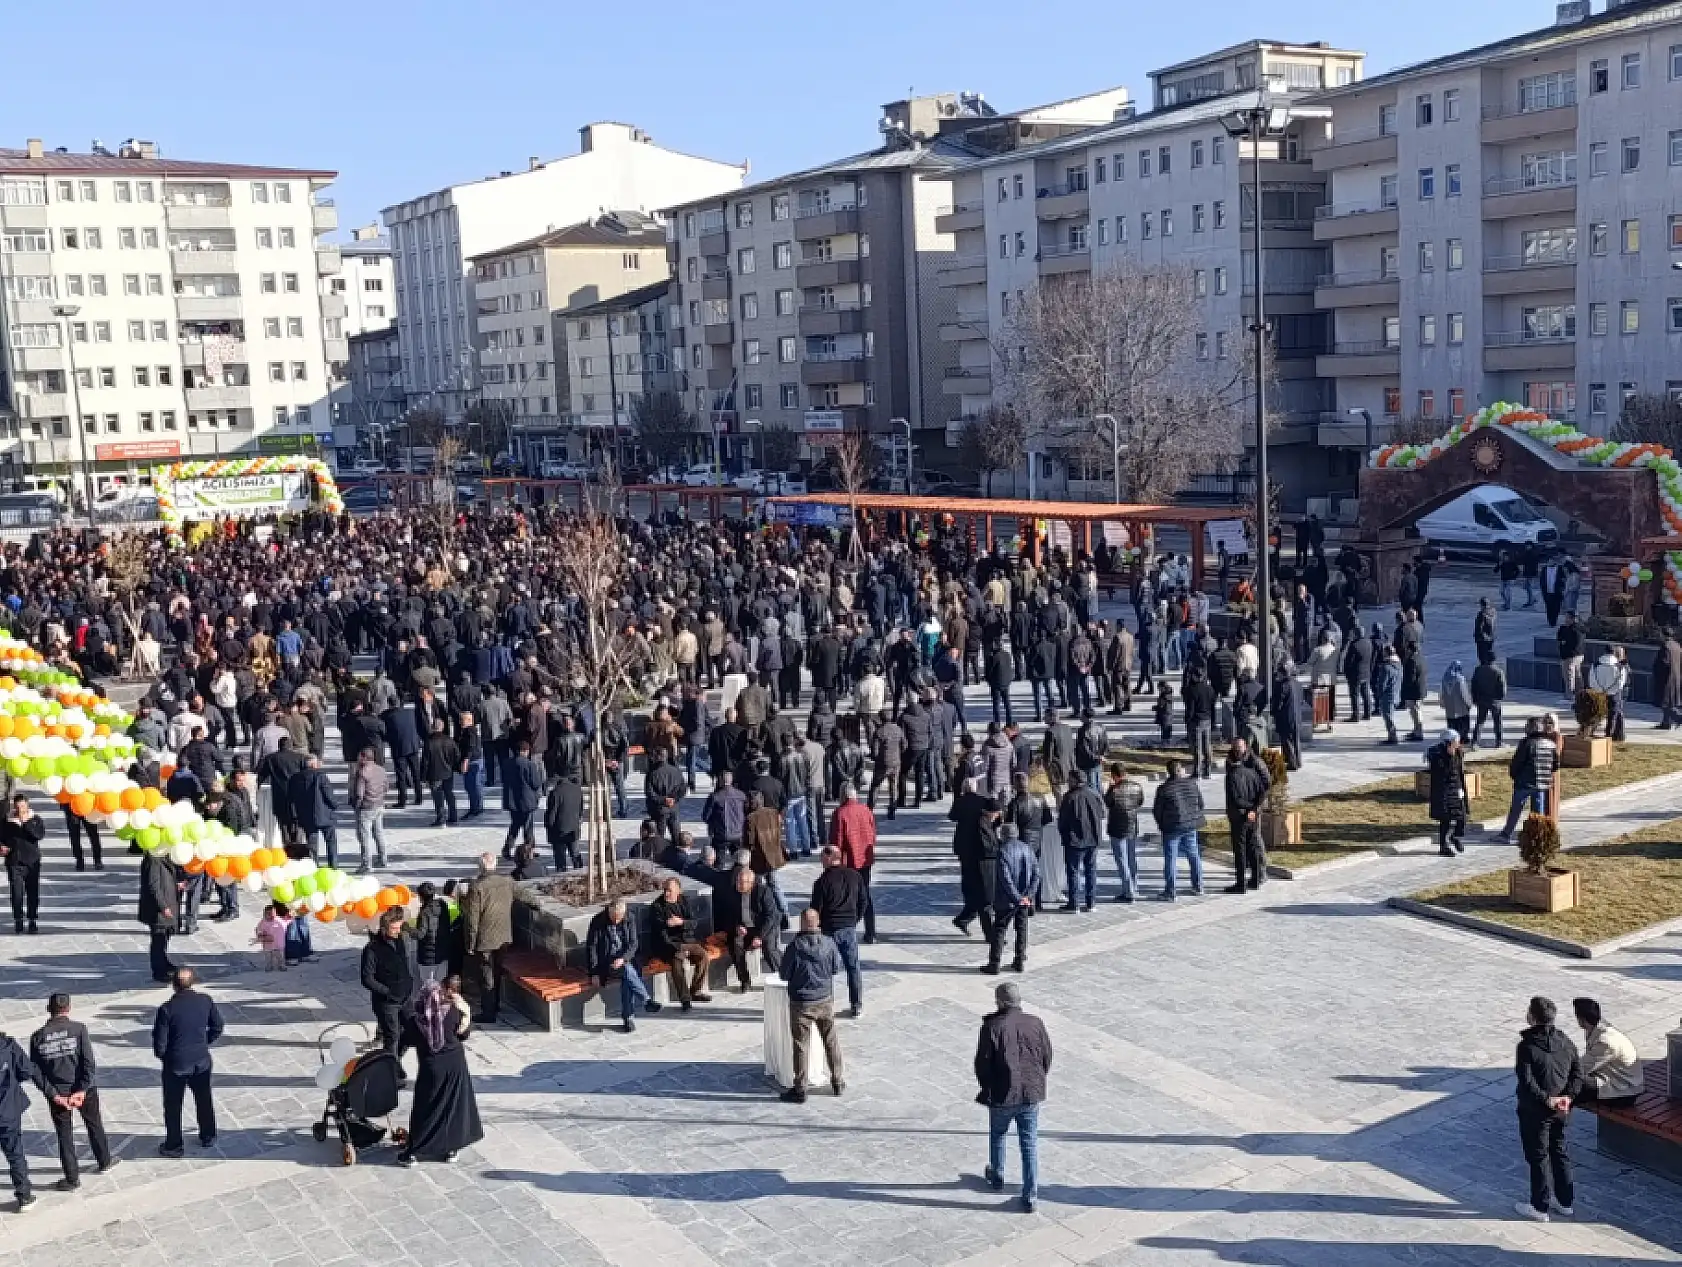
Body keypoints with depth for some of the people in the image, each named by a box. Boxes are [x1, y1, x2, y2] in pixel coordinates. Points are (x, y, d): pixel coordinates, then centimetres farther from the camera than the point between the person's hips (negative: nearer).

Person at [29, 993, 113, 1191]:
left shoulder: (37, 1037, -6)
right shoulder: (78, 1029, -12)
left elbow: (36, 1071, -8)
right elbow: (89, 1063, -17)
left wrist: (54, 1095, -8)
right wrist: (82, 1090, -13)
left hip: (57, 1092, 0)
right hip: (83, 1088, 0)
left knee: (64, 1134, 13)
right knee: (94, 1125, 22)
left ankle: (72, 1178, 18)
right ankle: (104, 1161, 38)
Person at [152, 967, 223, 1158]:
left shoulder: (167, 1009, -21)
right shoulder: (206, 1001, -10)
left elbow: (159, 1041, -16)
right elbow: (217, 1027, 2)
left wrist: (162, 1055, 5)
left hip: (176, 1064, -4)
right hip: (202, 1061, 4)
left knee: (173, 1106, 14)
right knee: (204, 1100, 23)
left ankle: (173, 1146, 25)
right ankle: (208, 1137, 37)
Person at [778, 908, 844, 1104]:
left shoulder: (795, 946, -18)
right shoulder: (828, 944, -10)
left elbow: (783, 974, -9)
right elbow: (837, 967, 4)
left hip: (801, 1003, -3)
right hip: (825, 1000, 3)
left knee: (800, 1046, 7)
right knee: (832, 1041, 19)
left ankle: (800, 1090, 12)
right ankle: (838, 1082, 29)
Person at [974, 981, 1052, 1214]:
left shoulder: (992, 1026, -16)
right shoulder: (1036, 1024, -5)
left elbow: (982, 1062, -12)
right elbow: (1047, 1057, 4)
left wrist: (986, 1088, 6)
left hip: (1002, 1096, -2)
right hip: (1031, 1095, 2)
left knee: (997, 1136, 23)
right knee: (1030, 1145, 10)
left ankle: (996, 1177, 44)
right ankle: (1030, 1196, 11)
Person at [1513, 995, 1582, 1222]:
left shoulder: (1527, 1046, -20)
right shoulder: (1565, 1041, 0)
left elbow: (1527, 1081, -27)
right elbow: (1578, 1073, 0)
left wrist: (1547, 1099, -19)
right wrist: (1567, 1096, -9)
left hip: (1536, 1111, -6)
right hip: (1561, 1110, 6)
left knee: (1538, 1157, 7)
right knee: (1559, 1152, 20)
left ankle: (1539, 1207, 16)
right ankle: (1566, 1202, 30)